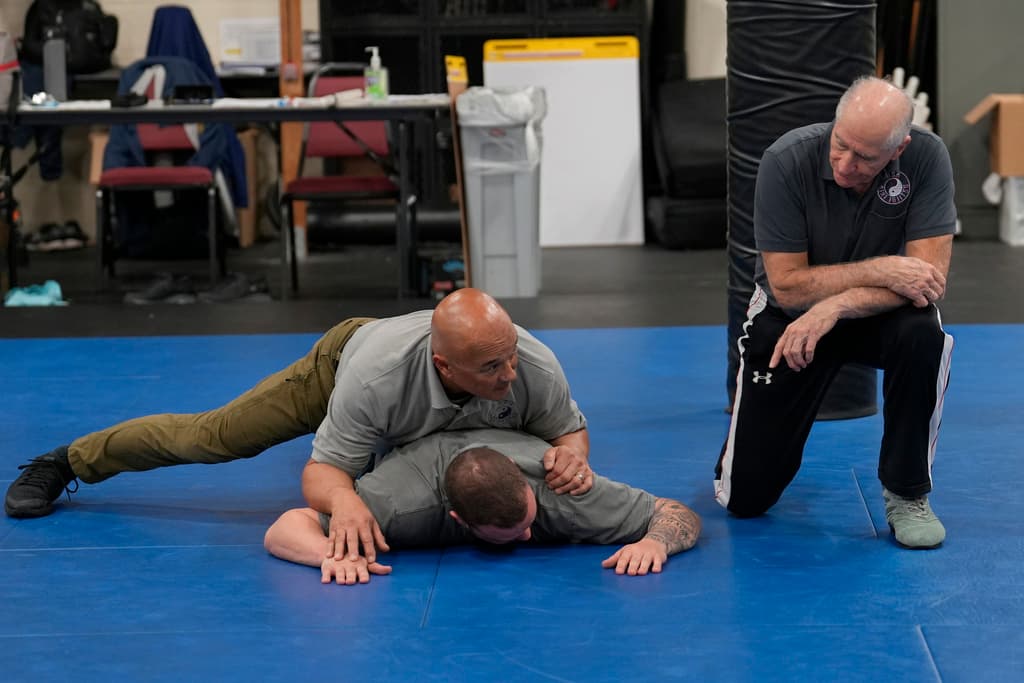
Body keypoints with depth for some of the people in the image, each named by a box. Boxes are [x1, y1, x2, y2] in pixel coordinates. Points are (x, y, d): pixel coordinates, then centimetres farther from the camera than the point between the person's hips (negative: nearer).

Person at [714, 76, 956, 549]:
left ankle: (907, 492, -15)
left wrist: (835, 306, -37)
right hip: (789, 314, -1)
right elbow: (788, 286, -24)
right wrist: (878, 271, -33)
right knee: (747, 497, -5)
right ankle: (762, 423, 32)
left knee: (923, 335, -37)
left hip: (877, 314, 1)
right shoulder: (787, 160, -26)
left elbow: (930, 280, -26)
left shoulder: (926, 157, -23)